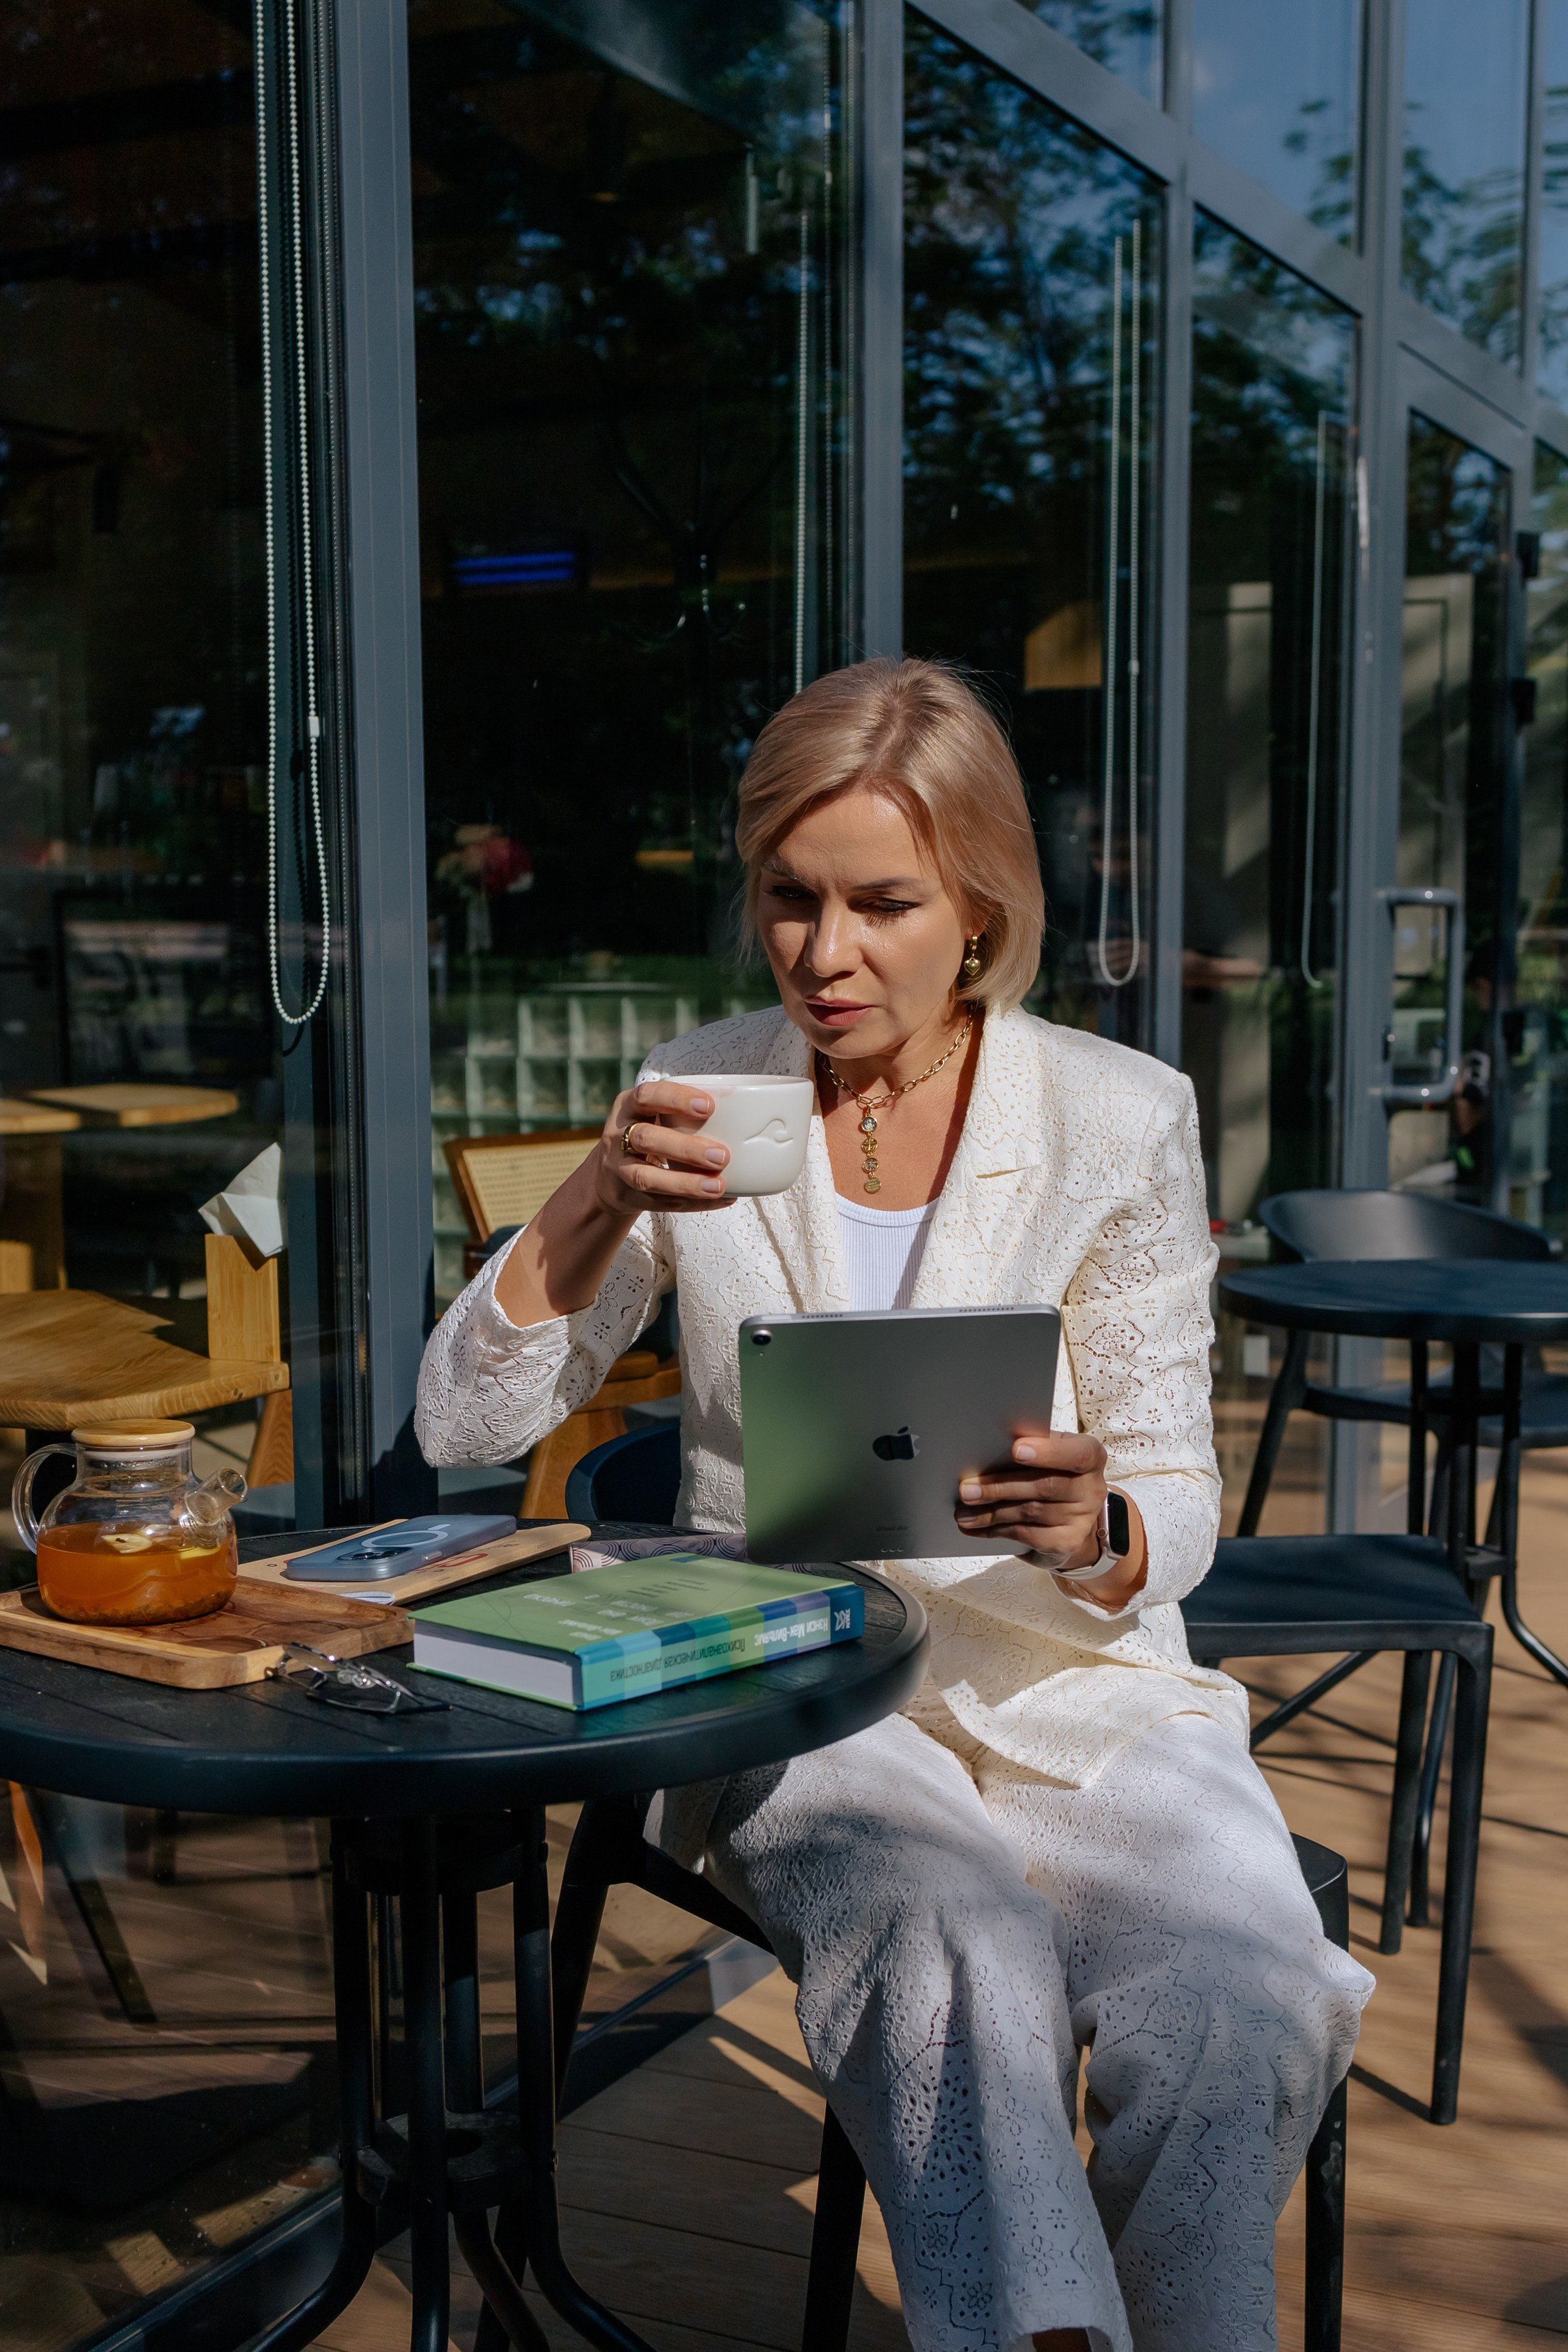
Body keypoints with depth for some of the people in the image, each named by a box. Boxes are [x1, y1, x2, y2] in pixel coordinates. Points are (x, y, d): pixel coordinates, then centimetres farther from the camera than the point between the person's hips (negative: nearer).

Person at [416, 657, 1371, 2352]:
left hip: (1072, 1681, 1)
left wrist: (1089, 1535, -23)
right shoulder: (700, 1101, 2)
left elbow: (1178, 1508, 1)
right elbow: (463, 1428, -2)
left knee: (1251, 2004, -29)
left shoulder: (1119, 1117, -1)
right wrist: (599, 1202, -19)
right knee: (963, 1964, -34)